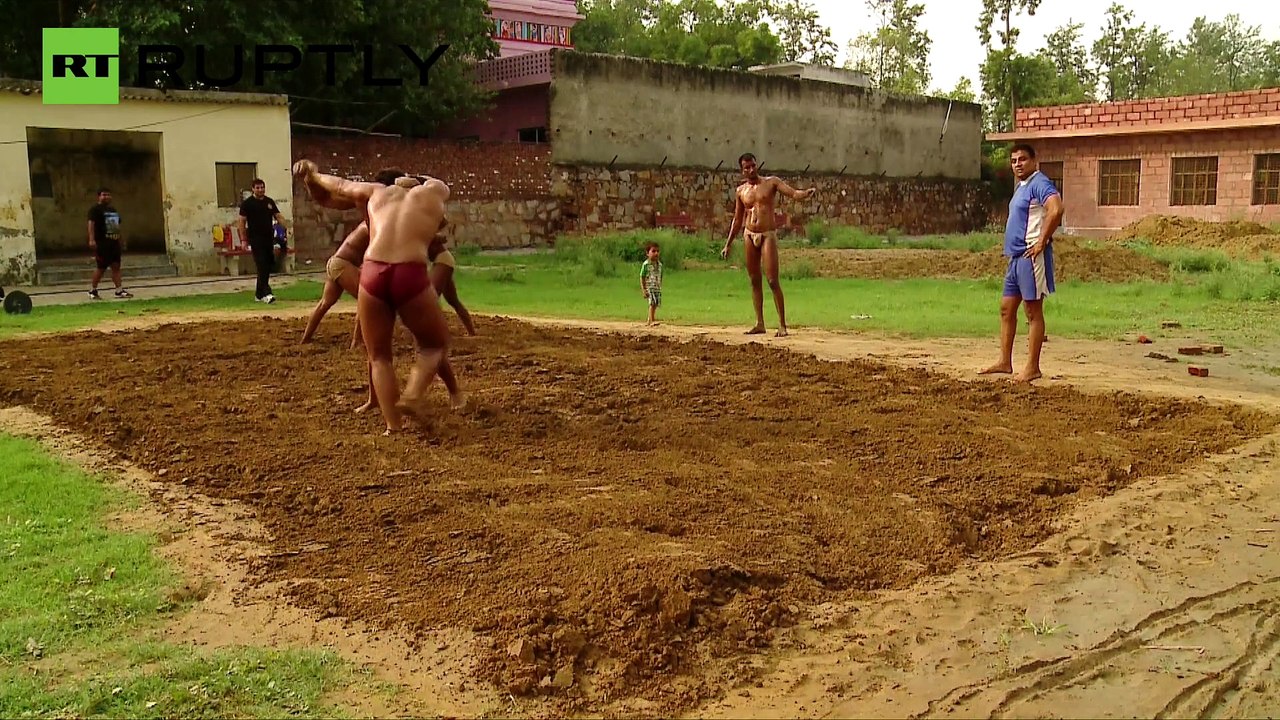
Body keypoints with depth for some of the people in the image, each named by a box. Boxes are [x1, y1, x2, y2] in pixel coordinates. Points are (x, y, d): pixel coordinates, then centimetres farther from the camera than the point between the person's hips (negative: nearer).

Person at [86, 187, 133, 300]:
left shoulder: (113, 209, 20)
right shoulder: (95, 209, -5)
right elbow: (91, 224, -16)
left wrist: (121, 242, 23)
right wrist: (92, 239, -27)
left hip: (114, 243, 7)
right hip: (102, 243, -7)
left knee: (116, 266, 3)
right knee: (101, 267, -4)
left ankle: (119, 290, 2)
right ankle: (92, 290, 9)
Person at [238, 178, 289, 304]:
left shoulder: (270, 202, 12)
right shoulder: (247, 203, -2)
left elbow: (278, 216, 12)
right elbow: (242, 222, -2)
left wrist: (286, 228, -6)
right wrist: (243, 240, -7)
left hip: (269, 239, 6)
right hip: (256, 240, -6)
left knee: (267, 267, 8)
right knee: (262, 266, -14)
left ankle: (259, 294, 19)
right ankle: (266, 293, -20)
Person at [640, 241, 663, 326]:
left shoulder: (660, 264, 12)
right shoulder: (646, 264, -6)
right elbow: (642, 277, -6)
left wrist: (660, 287, 16)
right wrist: (643, 289, -12)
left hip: (657, 288, 6)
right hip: (649, 287, -6)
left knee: (655, 305, 6)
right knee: (652, 303, -18)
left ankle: (649, 320, 18)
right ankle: (652, 321, -22)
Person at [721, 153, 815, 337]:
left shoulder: (771, 182, 1)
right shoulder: (740, 191, 10)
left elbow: (794, 193, -10)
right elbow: (737, 220, 17)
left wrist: (807, 193, -32)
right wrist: (728, 245, 15)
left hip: (768, 235, -4)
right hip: (749, 235, 4)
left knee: (773, 281, -11)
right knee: (754, 280, 6)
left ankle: (782, 325, -7)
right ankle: (760, 323, 12)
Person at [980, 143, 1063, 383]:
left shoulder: (1039, 183, -12)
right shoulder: (1021, 186, 18)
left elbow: (1056, 210, -29)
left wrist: (1042, 242, -23)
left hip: (1031, 257, -10)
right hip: (1016, 256, 10)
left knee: (1033, 311, -3)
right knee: (1006, 309, 12)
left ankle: (1033, 367, 2)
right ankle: (1005, 362, 18)